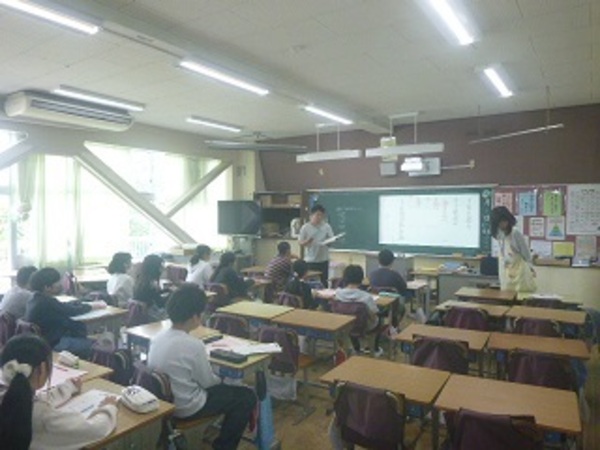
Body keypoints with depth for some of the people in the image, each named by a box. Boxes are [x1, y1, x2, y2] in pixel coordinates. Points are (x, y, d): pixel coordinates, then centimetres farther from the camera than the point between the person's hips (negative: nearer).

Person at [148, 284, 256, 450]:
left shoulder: (158, 338, -4)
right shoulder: (193, 345, -26)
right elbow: (207, 382, -14)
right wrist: (219, 379, 8)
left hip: (163, 402, 8)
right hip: (186, 408, -8)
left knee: (222, 387, 28)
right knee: (247, 397, 5)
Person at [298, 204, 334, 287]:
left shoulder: (327, 226, 3)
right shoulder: (305, 227, -4)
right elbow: (300, 242, -2)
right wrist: (307, 241, -22)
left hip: (323, 260, 3)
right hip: (310, 261, -2)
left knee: (324, 283, 7)